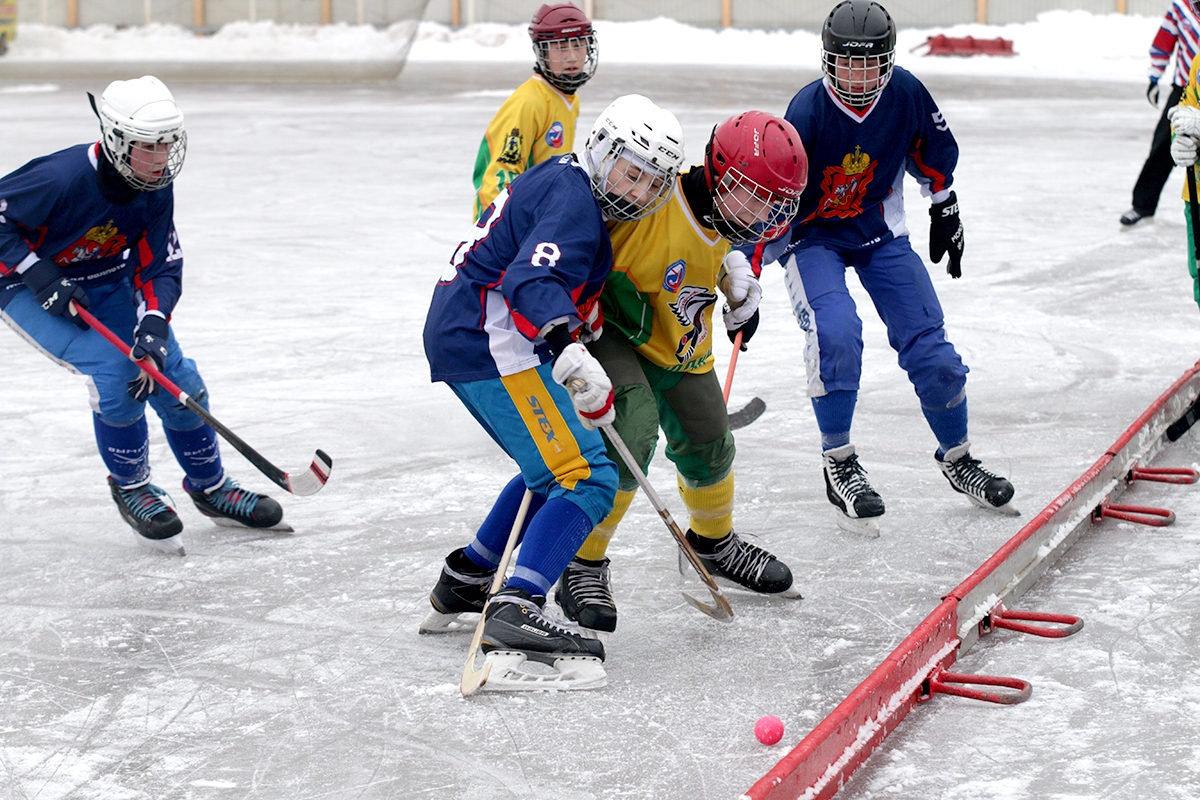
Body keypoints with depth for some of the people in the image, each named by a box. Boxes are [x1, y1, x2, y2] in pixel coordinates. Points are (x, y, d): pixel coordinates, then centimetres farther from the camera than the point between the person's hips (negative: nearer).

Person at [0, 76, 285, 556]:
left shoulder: (155, 190, -13)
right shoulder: (64, 178, -32)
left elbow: (160, 266, -10)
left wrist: (153, 325, -28)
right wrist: (41, 277, -28)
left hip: (106, 282, 6)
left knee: (173, 374, -3)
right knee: (113, 369, -25)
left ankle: (210, 487, 17)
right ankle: (129, 487, -2)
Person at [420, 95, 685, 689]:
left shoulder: (564, 180, 19)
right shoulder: (572, 199, -13)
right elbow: (532, 282, -29)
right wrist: (569, 352, -43)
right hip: (491, 345, -11)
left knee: (555, 469, 25)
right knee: (587, 477, -17)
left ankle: (464, 583, 31)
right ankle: (515, 612, -30)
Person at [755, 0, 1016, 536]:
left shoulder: (906, 95, -14)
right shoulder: (807, 112, -25)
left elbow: (934, 155, 8)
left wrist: (945, 215, 16)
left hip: (880, 232, 4)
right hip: (812, 235, -4)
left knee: (928, 345, 0)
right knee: (837, 332, -28)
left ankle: (957, 458, 23)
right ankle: (839, 464, -10)